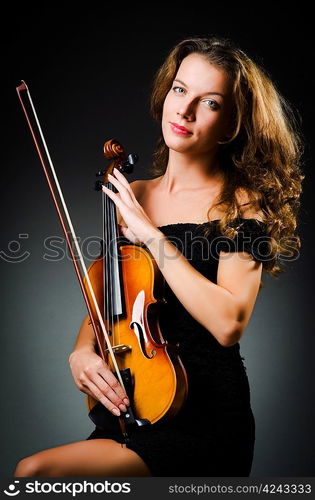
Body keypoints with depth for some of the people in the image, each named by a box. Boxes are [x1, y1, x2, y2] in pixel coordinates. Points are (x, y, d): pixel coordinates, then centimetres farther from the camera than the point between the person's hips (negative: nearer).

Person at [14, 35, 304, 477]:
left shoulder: (241, 205, -7)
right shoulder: (131, 197, 8)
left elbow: (229, 323, -22)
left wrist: (150, 234, -17)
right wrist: (82, 351, -6)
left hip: (206, 414, -5)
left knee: (37, 471, -20)